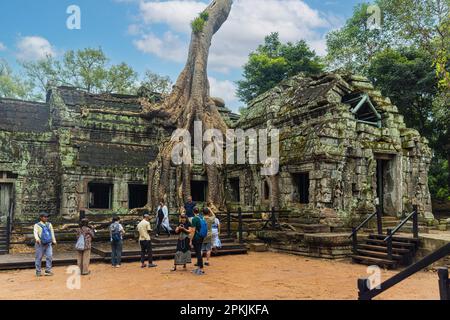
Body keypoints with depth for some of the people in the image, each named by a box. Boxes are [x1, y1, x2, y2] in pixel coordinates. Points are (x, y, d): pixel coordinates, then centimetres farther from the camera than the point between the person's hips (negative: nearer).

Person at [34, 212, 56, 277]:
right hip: (40, 244, -4)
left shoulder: (49, 224, 15)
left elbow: (52, 233, 24)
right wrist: (37, 239, -37)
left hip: (48, 244, 4)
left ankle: (48, 271, 1)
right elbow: (35, 232, -18)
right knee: (39, 258, 2)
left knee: (49, 256, -5)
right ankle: (38, 272, 12)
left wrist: (54, 241, 24)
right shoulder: (37, 225, -1)